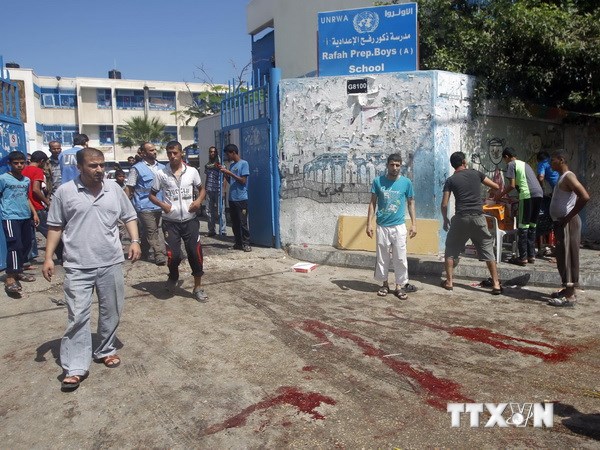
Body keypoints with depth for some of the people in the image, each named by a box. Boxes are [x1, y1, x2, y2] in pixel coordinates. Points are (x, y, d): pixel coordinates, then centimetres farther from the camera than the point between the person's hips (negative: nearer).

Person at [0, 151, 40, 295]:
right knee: (15, 245, -13)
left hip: (26, 217, 7)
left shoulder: (26, 180, 14)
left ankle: (18, 271, 27)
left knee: (26, 244, 11)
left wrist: (34, 213, 19)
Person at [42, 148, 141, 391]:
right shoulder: (65, 191, -3)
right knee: (78, 316, -1)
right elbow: (55, 227, 3)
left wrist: (135, 241, -4)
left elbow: (129, 217, 11)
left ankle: (106, 351, 34)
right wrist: (48, 257, -2)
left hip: (111, 264, 3)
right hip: (78, 267, -3)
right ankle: (75, 368, 7)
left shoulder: (114, 189, 4)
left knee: (111, 312, 14)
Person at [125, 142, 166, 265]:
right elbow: (129, 188, -4)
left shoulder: (161, 167, 13)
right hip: (145, 206, -6)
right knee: (153, 232, -6)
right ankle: (160, 255, -7)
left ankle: (144, 253, 28)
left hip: (159, 206, 6)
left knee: (148, 232, 16)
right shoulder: (137, 168, -3)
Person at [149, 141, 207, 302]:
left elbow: (202, 189, 13)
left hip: (190, 220, 1)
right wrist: (162, 205, -13)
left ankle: (198, 287, 16)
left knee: (195, 253, 0)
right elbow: (152, 195, 7)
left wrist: (199, 201, -7)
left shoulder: (192, 171, 1)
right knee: (173, 255, -3)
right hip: (170, 222, -1)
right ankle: (173, 275, 32)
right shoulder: (161, 174, -2)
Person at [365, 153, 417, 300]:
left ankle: (400, 286, 13)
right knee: (382, 257, 9)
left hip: (399, 226, -1)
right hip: (382, 226, 1)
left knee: (400, 258, 1)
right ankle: (384, 284, 22)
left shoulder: (406, 182, -2)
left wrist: (414, 224, 2)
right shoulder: (378, 181, -2)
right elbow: (373, 203, 2)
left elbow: (411, 204, 6)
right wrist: (369, 223, -3)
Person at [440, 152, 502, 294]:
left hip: (461, 218, -1)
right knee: (488, 250, 9)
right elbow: (496, 186, 15)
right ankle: (496, 284, 7)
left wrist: (445, 220, 13)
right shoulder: (476, 173, 8)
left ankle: (449, 282, 13)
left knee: (451, 249, 14)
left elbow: (444, 205, -1)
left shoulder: (450, 180, 3)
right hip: (478, 217, 1)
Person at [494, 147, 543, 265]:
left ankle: (523, 257, -2)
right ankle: (531, 255, 17)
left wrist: (500, 195, 9)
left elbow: (512, 185, -4)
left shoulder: (511, 164, 4)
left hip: (528, 195, -8)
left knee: (523, 226, -3)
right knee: (532, 226, 14)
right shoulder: (524, 163, 28)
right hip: (539, 194, 8)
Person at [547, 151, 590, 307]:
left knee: (568, 257, -6)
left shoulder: (568, 177, -16)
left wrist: (569, 216, -21)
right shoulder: (562, 177, 15)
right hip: (561, 223, 10)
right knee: (563, 257, 15)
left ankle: (570, 296, -2)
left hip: (567, 224, -10)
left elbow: (585, 197, -28)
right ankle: (567, 289, 25)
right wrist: (564, 219, 14)